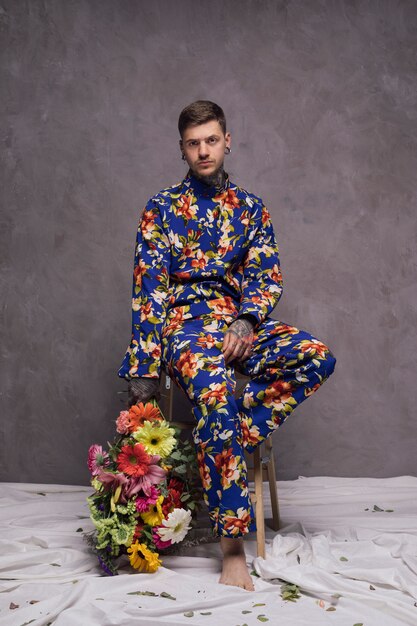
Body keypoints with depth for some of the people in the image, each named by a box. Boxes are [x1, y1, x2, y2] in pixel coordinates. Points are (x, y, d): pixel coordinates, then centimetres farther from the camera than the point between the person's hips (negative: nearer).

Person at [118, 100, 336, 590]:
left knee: (317, 357, -25)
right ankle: (233, 547, -34)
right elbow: (148, 288, 0)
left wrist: (245, 322, -14)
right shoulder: (162, 207, 6)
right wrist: (143, 368, -8)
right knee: (214, 393, -36)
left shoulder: (250, 208, 15)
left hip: (241, 318, 4)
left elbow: (266, 277, 9)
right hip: (184, 319, -3)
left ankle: (231, 439, -21)